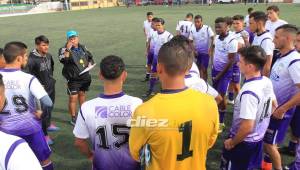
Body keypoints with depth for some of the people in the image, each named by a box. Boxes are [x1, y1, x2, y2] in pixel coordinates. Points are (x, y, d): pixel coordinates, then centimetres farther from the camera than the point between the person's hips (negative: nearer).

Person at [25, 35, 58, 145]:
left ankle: (48, 124, 45)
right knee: (43, 111, -3)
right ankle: (44, 134, 10)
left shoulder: (49, 56, -2)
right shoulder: (32, 59, -23)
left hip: (51, 87, 7)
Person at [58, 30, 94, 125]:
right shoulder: (64, 49, -9)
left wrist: (89, 64, 3)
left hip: (84, 77, 6)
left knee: (82, 94, 21)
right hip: (73, 78, -5)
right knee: (73, 98, -3)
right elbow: (63, 60, -27)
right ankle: (73, 118, 11)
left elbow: (90, 57, 22)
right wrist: (67, 49, -35)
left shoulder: (83, 48, 9)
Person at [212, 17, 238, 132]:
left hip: (225, 72, -6)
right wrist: (213, 65, 12)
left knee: (221, 96, -4)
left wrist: (220, 75, -15)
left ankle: (221, 122, 10)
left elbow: (231, 61, -19)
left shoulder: (232, 41, -21)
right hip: (215, 69, 6)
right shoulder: (216, 38, 0)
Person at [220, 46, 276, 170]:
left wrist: (232, 142, -17)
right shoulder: (267, 82, -5)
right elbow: (274, 106, 11)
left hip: (243, 142, -8)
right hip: (258, 138, 8)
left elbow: (247, 127, -31)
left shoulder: (249, 92, -33)